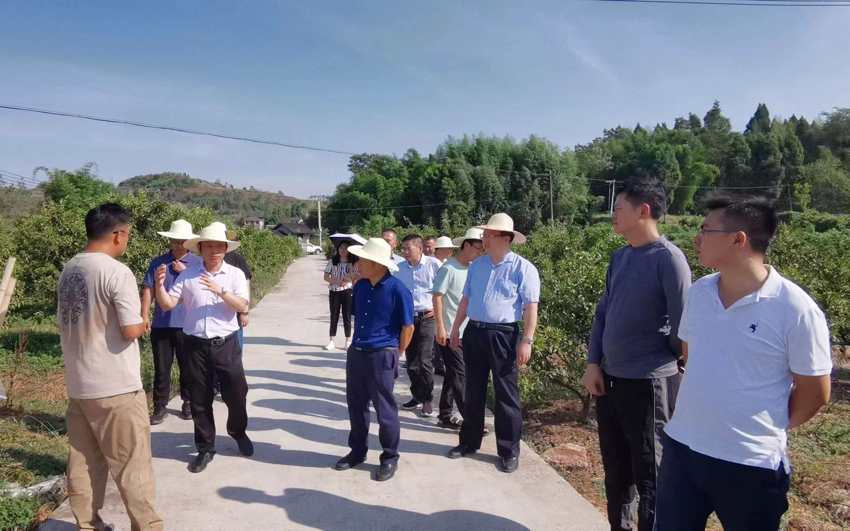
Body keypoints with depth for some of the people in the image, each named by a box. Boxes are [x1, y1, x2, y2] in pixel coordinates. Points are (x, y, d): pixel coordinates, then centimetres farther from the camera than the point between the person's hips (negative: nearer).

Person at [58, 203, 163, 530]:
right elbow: (131, 330, -20)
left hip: (78, 384, 8)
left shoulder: (69, 270, 8)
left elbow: (67, 322, 16)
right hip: (115, 387, -8)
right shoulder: (117, 272, -18)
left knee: (83, 461, 15)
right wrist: (144, 324, 0)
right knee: (132, 464, 3)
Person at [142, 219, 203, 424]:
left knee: (187, 367, 11)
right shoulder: (158, 262, 4)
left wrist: (185, 272, -13)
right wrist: (144, 316, -7)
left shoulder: (198, 262, 2)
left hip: (187, 325, -1)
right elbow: (148, 290, 1)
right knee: (161, 368, 7)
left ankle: (188, 402, 26)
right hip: (161, 324, 1)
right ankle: (160, 407, 16)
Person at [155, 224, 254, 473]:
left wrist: (220, 291, -25)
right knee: (199, 400, 10)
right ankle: (205, 448, 26)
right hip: (196, 345, 1)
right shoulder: (187, 275, 1)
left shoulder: (235, 274, -2)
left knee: (236, 393, 7)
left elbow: (242, 306, -12)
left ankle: (238, 432, 36)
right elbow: (168, 304, -3)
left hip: (226, 344, -1)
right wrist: (160, 285, -20)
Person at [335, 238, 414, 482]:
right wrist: (359, 344, 14)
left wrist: (392, 355, -2)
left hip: (381, 356, -6)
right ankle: (358, 450, 35)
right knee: (356, 406, 17)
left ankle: (390, 458, 23)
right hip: (356, 352, 6)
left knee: (385, 411, 6)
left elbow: (407, 328, -10)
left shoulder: (398, 290, -16)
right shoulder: (361, 286, 3)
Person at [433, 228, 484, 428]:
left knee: (454, 374, 14)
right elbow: (437, 297, -13)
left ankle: (446, 414, 25)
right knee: (460, 374, -4)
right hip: (450, 331, -7)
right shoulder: (449, 268, -12)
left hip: (467, 331, 8)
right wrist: (440, 327, -17)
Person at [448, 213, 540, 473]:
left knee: (506, 395, 3)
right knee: (473, 391, 15)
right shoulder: (476, 265, 10)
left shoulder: (522, 268, -8)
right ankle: (469, 441, 29)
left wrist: (527, 340, -18)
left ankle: (509, 451, 16)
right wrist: (456, 328, 15)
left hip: (503, 335, -5)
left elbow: (530, 307, -12)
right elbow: (466, 299, 16)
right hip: (474, 332, 5)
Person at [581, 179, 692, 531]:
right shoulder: (618, 258, 8)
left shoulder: (668, 258, -14)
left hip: (648, 383, -7)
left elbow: (682, 324, -12)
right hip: (609, 379, 7)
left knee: (649, 475, 7)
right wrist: (593, 363, 4)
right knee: (615, 470, 19)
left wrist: (664, 360, 1)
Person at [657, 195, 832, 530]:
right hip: (682, 447, 5)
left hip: (752, 463, -4)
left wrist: (771, 428, 4)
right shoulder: (699, 291, 0)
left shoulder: (796, 310, -17)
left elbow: (814, 392, -8)